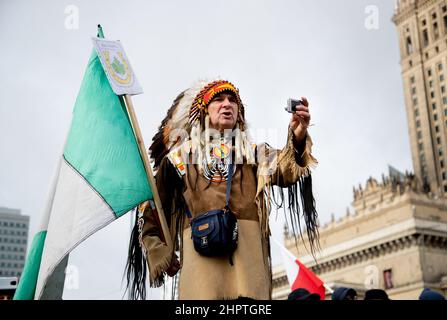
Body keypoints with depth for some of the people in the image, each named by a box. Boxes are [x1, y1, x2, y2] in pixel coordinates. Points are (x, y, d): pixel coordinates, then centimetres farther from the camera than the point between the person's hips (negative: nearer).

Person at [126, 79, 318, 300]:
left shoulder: (254, 152, 19)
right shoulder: (179, 157, 18)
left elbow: (287, 170, -2)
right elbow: (151, 209, 23)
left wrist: (298, 138, -21)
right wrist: (159, 253, 15)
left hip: (248, 257, 1)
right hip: (200, 253, 0)